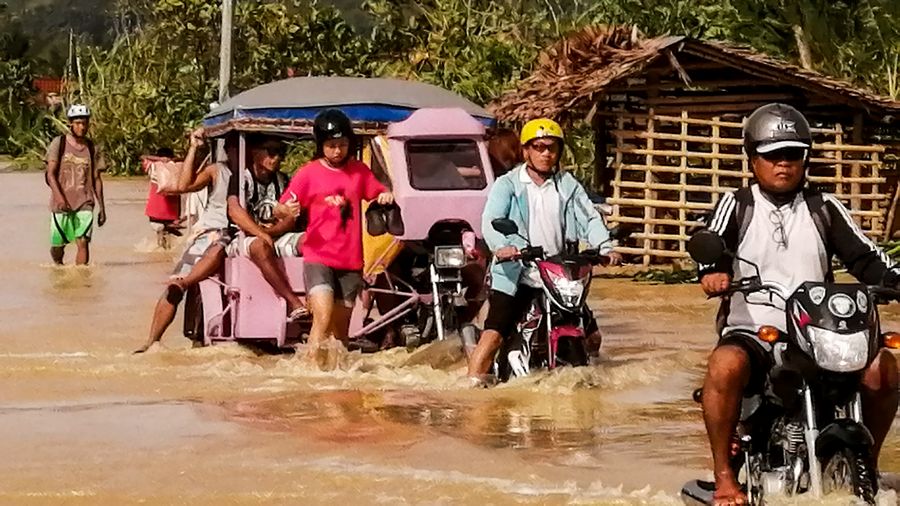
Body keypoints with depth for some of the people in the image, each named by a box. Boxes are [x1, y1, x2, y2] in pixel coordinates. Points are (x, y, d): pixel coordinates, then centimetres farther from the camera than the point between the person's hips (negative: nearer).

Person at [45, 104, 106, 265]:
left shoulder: (91, 148, 9)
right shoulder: (59, 144, 1)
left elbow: (96, 180, 14)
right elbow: (50, 174, -4)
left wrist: (101, 207, 10)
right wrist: (59, 197, -19)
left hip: (84, 204, 1)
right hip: (61, 203, -1)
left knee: (83, 242, -14)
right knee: (58, 244, 7)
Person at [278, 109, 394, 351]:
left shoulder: (359, 171, 8)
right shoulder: (309, 173, -2)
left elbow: (379, 193, 17)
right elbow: (283, 208, -3)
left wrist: (386, 196, -6)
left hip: (350, 261, 4)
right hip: (318, 258, -4)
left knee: (341, 327, 10)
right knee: (323, 317, -21)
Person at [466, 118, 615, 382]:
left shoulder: (568, 185, 12)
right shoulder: (507, 184, 1)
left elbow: (589, 218, 2)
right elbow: (490, 220, -13)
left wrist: (604, 246, -19)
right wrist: (502, 246, -35)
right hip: (516, 276, -4)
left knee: (591, 335, 8)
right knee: (493, 335, -16)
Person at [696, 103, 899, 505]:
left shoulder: (824, 209, 14)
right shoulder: (736, 206, 8)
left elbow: (864, 255, 7)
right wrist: (713, 271, -32)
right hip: (751, 332, -2)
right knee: (725, 366, -37)